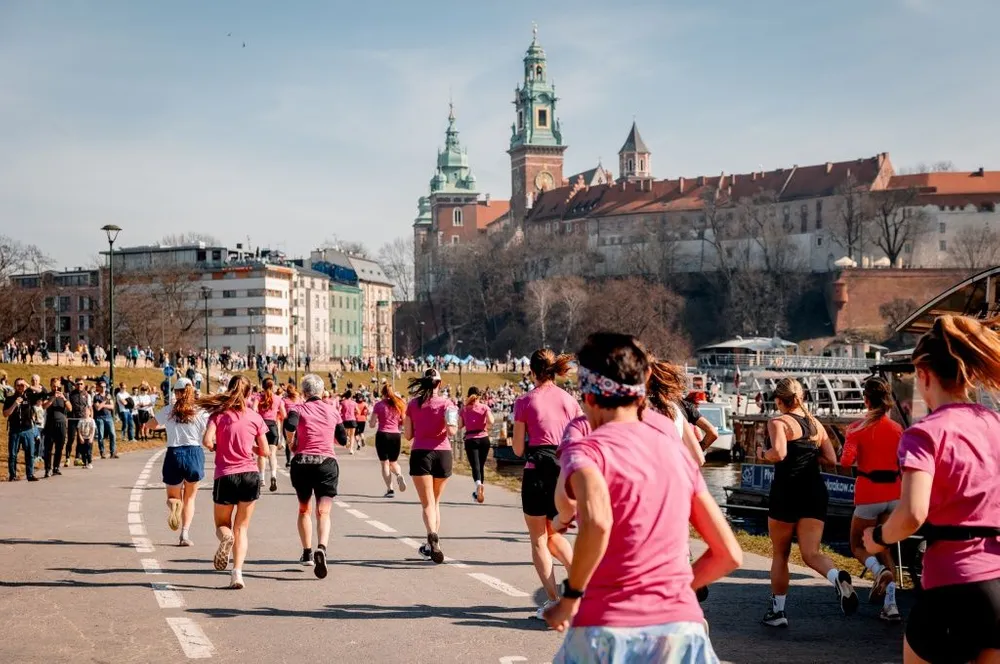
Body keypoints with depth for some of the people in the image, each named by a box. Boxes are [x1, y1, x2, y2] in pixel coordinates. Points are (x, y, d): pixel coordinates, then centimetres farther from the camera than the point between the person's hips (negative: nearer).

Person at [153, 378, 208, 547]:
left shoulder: (167, 411, 4)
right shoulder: (201, 412, -1)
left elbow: (153, 424, 22)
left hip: (174, 454, 0)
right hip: (195, 454, 0)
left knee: (173, 496, 15)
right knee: (189, 498, 17)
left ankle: (173, 504, -23)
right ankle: (185, 534, 2)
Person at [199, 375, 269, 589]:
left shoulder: (218, 414, 1)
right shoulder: (255, 417, 3)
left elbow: (207, 441, -13)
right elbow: (265, 451, 5)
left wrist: (218, 448, 7)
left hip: (225, 476, -1)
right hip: (250, 475, 1)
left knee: (222, 524, 17)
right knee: (242, 528, 10)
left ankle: (225, 537, -20)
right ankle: (237, 573, -6)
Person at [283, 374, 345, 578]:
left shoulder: (299, 409, 3)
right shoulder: (332, 411, 11)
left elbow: (290, 425, -20)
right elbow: (342, 439, 17)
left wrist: (291, 443, -3)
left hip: (302, 462, 0)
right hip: (327, 462, 0)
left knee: (304, 509, 21)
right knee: (323, 512, -8)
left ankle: (307, 553, 23)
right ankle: (321, 548, -34)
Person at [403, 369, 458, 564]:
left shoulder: (413, 404, 5)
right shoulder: (446, 403, -1)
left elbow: (407, 435, 6)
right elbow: (451, 431, -12)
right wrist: (454, 425, 9)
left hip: (420, 453, 0)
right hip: (443, 453, 1)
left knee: (427, 503, -5)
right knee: (436, 502, 16)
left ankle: (433, 535, -32)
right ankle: (432, 545, 21)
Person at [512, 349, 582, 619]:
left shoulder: (525, 402, -5)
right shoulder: (569, 400, 6)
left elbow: (518, 449, -3)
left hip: (538, 470, -4)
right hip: (566, 469, 4)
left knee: (538, 539, 8)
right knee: (554, 534, 22)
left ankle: (553, 601, 1)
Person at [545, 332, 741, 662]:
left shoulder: (586, 449, -4)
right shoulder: (676, 449, 11)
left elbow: (596, 523, -26)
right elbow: (729, 554, 13)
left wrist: (570, 598, -13)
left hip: (607, 630, -3)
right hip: (682, 629, 4)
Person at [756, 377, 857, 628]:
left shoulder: (779, 422, -5)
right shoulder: (816, 424, 13)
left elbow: (779, 453, -21)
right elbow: (831, 459, 11)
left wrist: (762, 454, -2)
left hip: (786, 490, -4)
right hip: (815, 491, 4)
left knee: (780, 554, 11)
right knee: (811, 553, 1)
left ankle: (777, 611, 16)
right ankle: (838, 577, -30)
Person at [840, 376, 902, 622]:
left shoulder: (858, 428, -9)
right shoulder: (897, 429, 2)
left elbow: (846, 461, -16)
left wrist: (848, 438, 2)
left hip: (868, 495, -4)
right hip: (893, 495, 4)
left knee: (858, 546, 15)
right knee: (884, 548, 15)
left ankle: (879, 571, -19)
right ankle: (890, 604, 3)